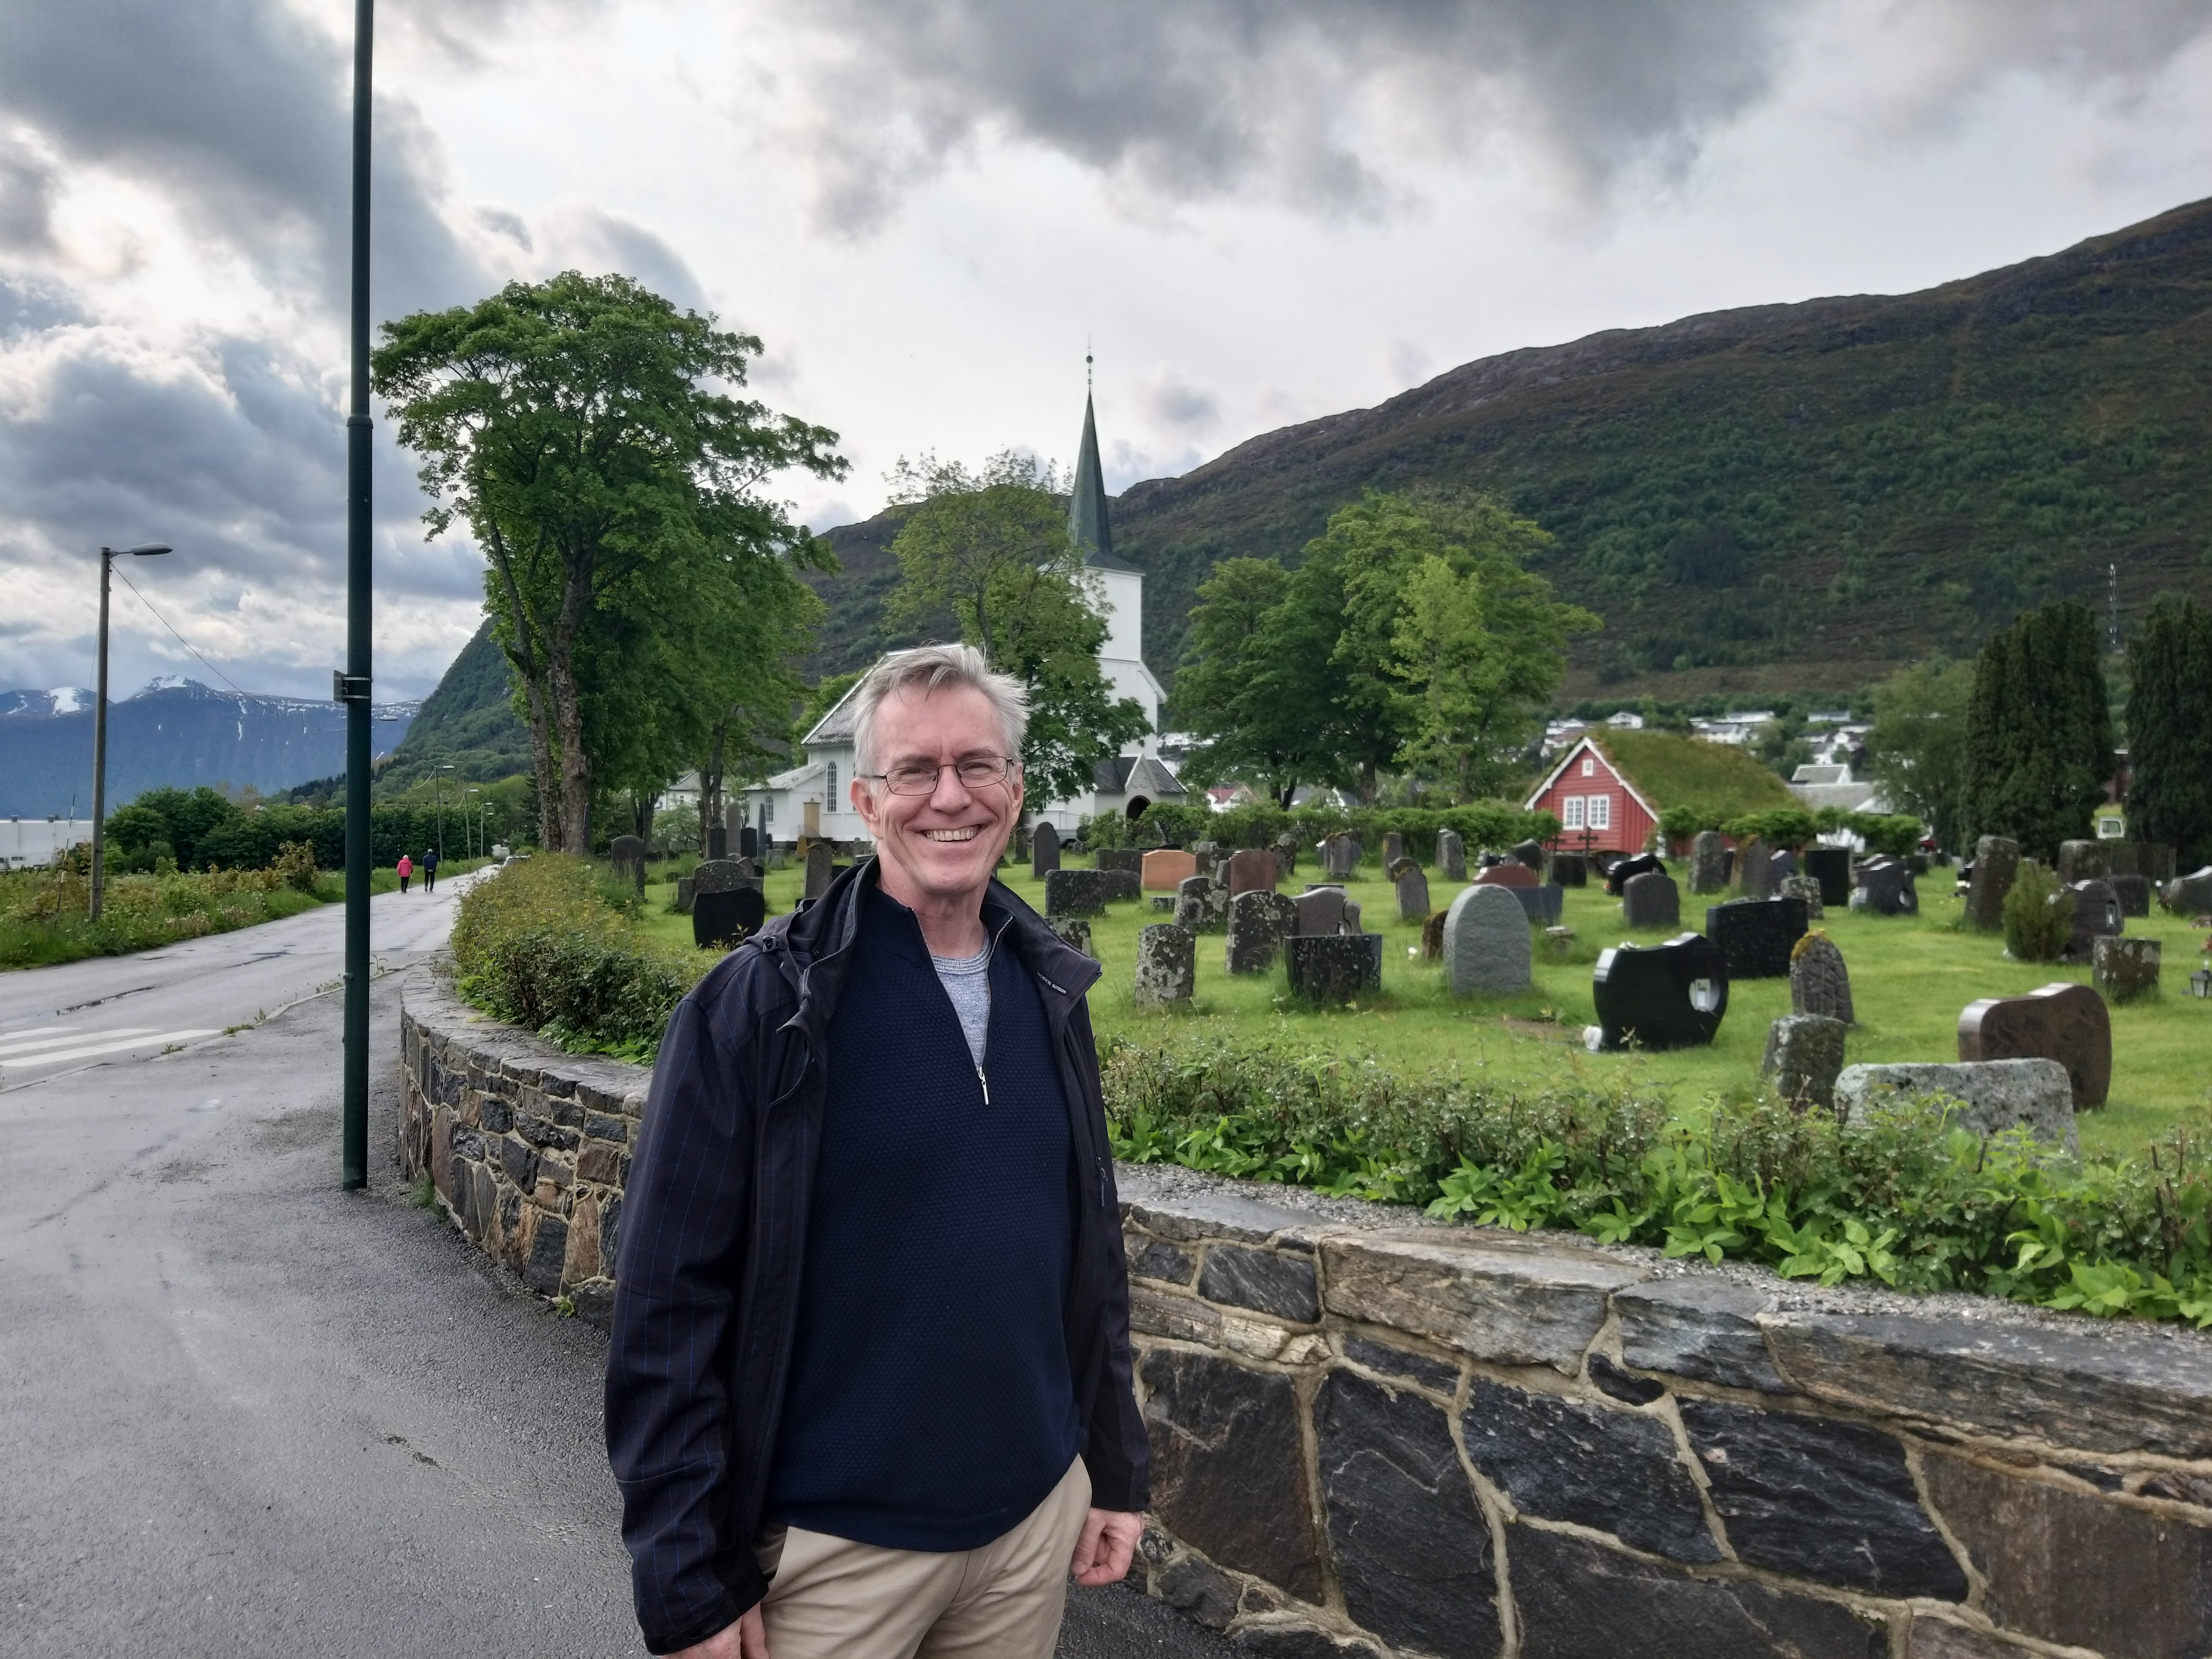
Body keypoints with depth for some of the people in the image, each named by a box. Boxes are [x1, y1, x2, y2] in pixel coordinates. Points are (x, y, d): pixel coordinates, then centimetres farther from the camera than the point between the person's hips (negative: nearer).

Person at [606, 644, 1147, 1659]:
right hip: (834, 1548, -4)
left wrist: (1117, 1470, 10)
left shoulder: (1051, 990, 1)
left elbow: (1094, 1247, 9)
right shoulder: (758, 1004, -14)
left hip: (1037, 1519, 5)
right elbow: (670, 1305, -12)